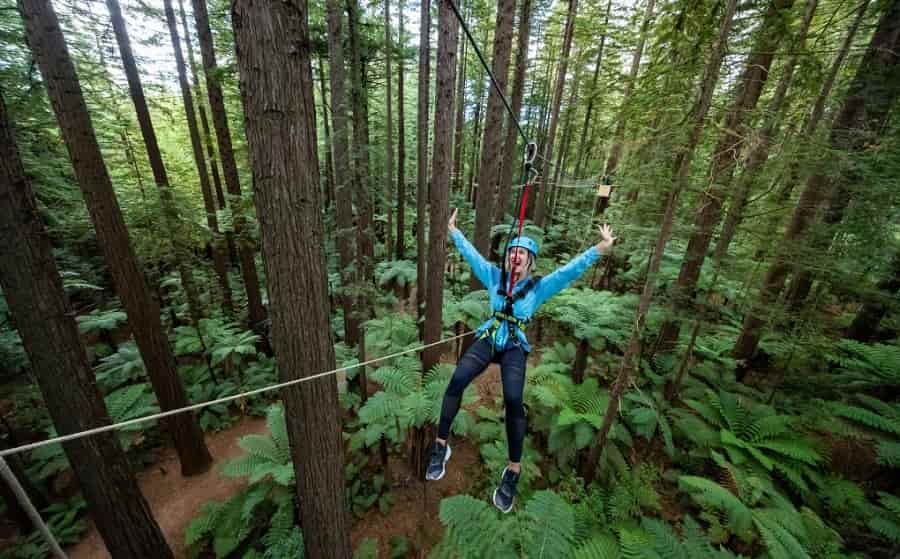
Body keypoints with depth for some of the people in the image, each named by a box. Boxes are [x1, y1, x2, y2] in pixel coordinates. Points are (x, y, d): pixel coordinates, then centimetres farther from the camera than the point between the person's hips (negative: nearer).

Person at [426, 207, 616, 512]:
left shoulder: (539, 286, 3)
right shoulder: (495, 276, 8)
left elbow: (571, 269, -5)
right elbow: (471, 254, 13)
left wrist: (600, 247, -13)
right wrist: (454, 231, 18)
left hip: (514, 347, -1)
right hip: (487, 340, 2)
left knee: (513, 400, -24)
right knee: (456, 380, -22)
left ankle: (513, 471, -3)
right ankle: (441, 445, -4)